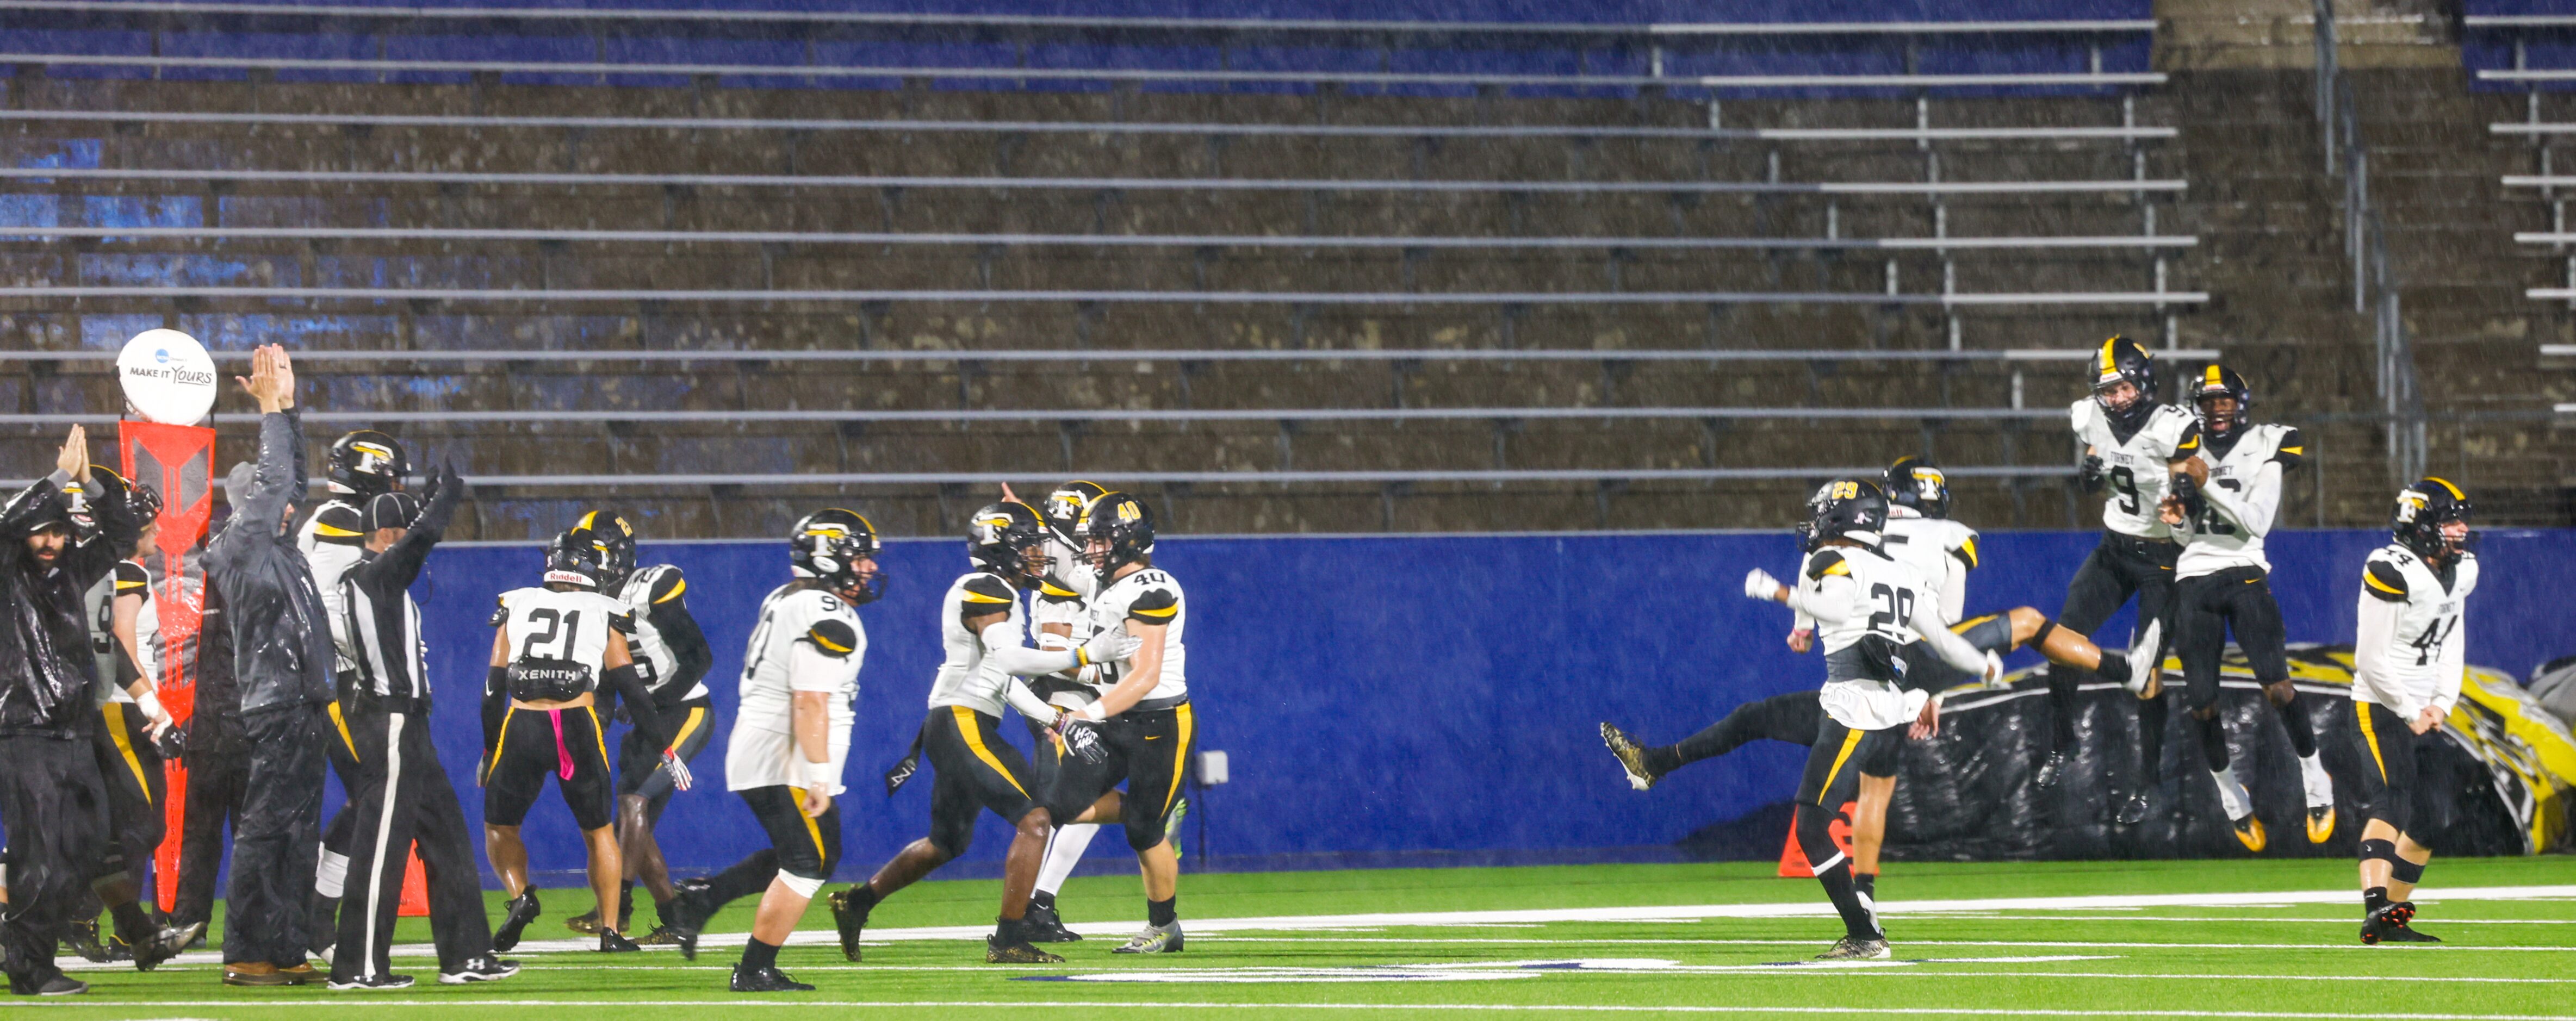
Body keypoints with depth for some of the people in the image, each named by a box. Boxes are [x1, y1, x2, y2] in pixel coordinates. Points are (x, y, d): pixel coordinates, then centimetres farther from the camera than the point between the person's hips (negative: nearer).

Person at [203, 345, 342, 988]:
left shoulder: (278, 548, 15)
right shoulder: (244, 549, -8)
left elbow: (292, 480, 22)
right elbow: (272, 482, -15)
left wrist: (287, 409, 15)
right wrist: (271, 411, -8)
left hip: (303, 710, 9)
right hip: (276, 709, -9)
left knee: (298, 832, 10)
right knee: (263, 830, -8)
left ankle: (286, 951, 14)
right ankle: (245, 955, -6)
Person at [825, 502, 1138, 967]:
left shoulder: (1001, 596, 20)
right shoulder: (983, 590, -12)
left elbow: (1005, 681, 22)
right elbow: (1007, 658, -26)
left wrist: (1059, 720, 16)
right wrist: (1085, 655, -26)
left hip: (956, 728, 11)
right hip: (962, 724, -11)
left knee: (947, 843, 21)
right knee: (1034, 819, -14)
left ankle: (857, 902, 31)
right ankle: (1008, 941, -13)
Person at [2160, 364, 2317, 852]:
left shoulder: (2263, 448, 2)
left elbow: (2256, 523, -9)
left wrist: (2208, 485, -15)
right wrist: (2177, 519, -1)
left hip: (2244, 576, -4)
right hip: (2194, 577, 4)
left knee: (2277, 687, -18)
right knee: (2202, 705, -1)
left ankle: (2316, 783, -1)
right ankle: (2231, 796, 19)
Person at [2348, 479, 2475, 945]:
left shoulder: (2459, 571, 10)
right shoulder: (2391, 572, -17)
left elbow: (2452, 647, 13)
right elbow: (2371, 661, -17)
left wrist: (2440, 706, -3)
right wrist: (2411, 712, -13)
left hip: (2423, 713, 9)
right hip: (2381, 708, -9)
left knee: (2432, 817, 10)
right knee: (2390, 805, -23)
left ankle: (2395, 913, 21)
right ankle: (2376, 913, -34)